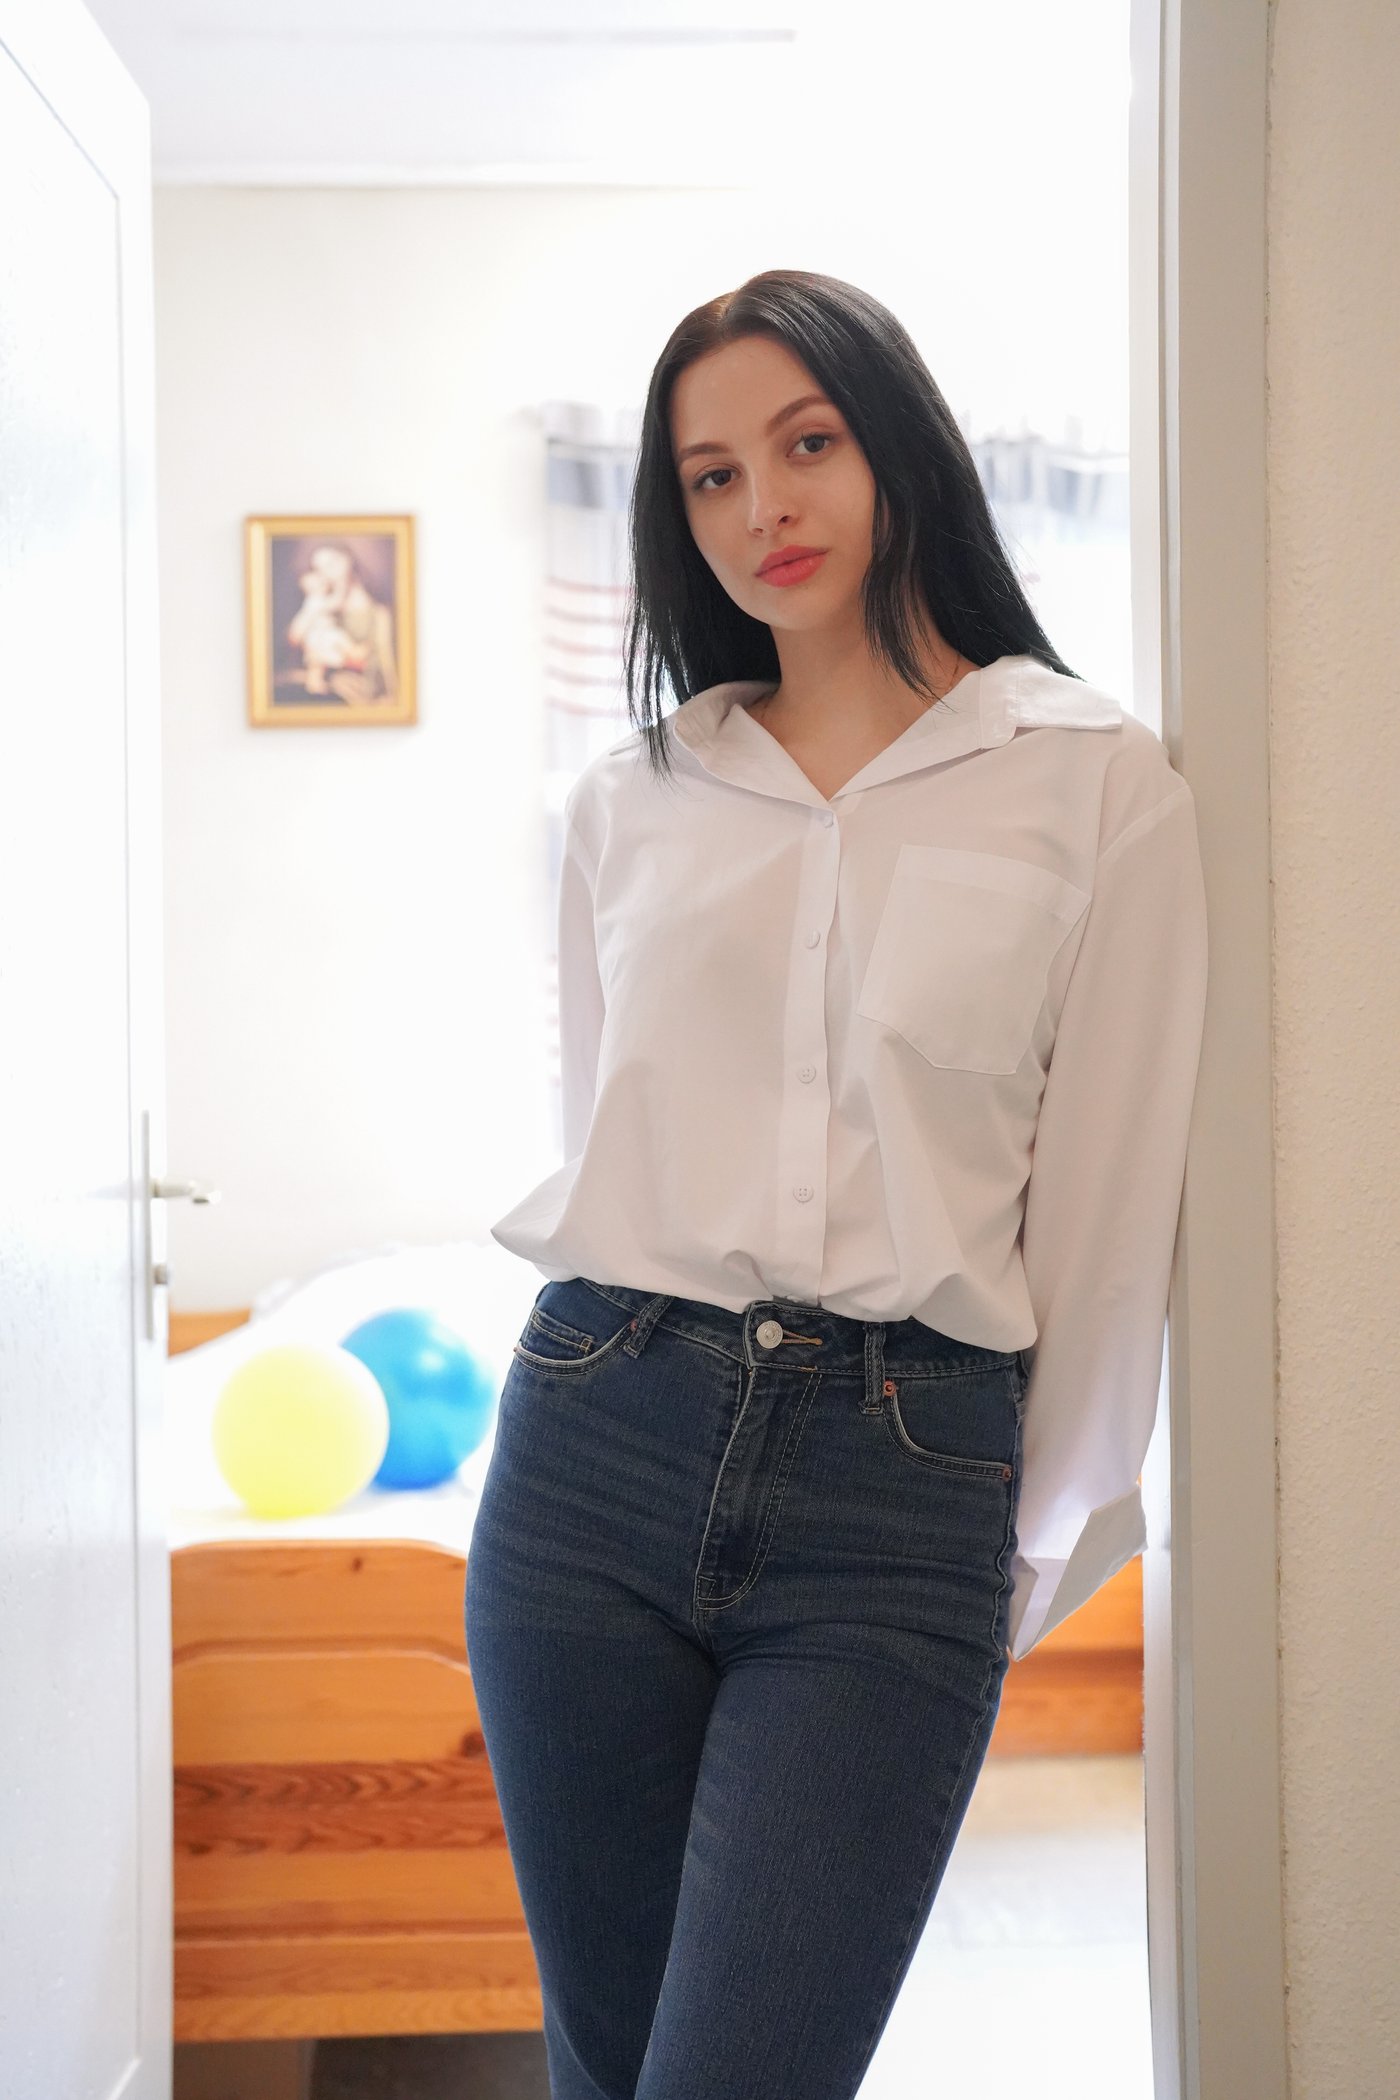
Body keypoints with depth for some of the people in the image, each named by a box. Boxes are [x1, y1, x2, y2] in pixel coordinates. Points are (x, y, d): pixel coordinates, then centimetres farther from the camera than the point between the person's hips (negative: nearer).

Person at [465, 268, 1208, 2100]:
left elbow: (1110, 1202, 2)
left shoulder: (1103, 787, 1)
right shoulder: (630, 800, 11)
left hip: (905, 1496, -3)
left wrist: (1039, 1550, 5)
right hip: (596, 1456, 4)